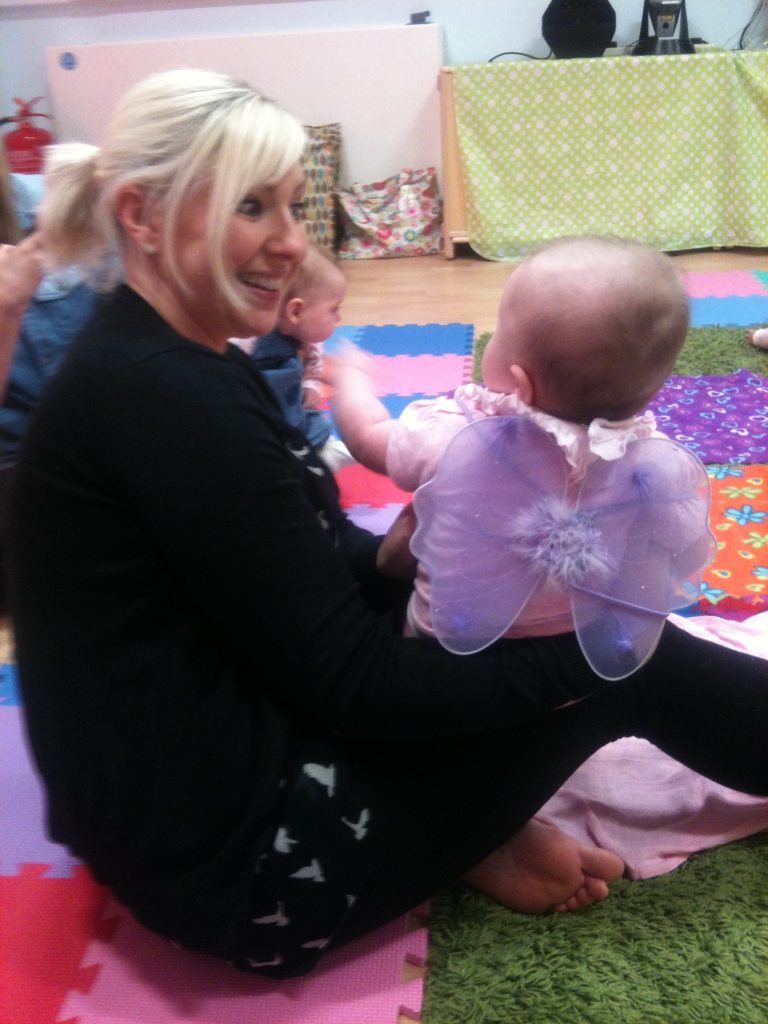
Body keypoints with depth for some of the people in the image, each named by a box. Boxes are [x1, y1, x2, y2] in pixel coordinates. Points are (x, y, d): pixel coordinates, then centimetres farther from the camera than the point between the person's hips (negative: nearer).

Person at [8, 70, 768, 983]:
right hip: (231, 845, -9)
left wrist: (397, 557, -9)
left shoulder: (160, 362, 5)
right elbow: (354, 687, -20)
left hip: (191, 774, 9)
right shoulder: (170, 400, -24)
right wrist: (579, 640, -12)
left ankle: (467, 818, 5)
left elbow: (297, 568, 11)